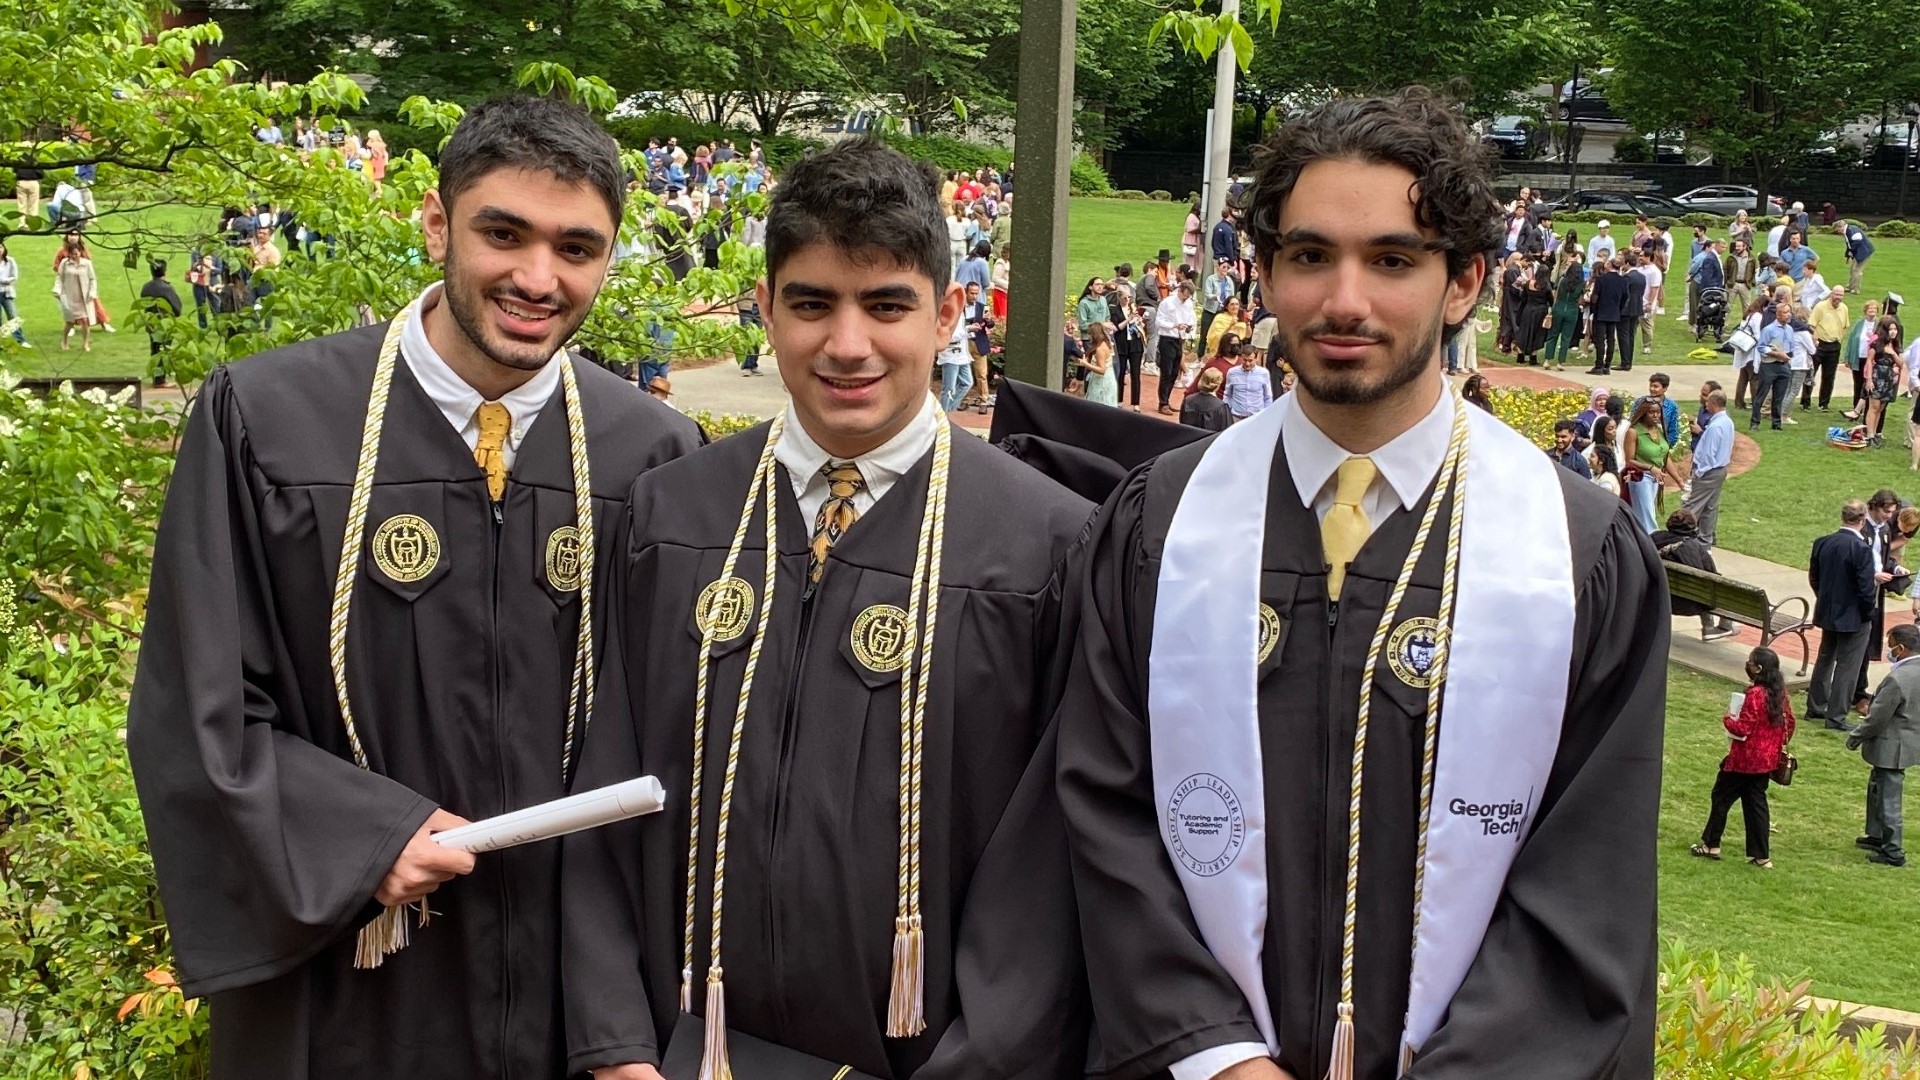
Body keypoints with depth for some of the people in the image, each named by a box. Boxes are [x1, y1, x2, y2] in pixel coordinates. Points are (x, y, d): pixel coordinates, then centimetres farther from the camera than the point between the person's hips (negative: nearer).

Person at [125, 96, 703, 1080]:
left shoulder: (653, 454, -4)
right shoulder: (263, 419, -9)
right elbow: (197, 708, -5)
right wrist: (361, 838, -16)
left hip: (578, 967, 2)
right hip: (346, 987, -1)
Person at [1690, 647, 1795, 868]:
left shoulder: (1755, 694, -24)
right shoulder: (1779, 692, 1)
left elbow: (1742, 728, -24)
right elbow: (1789, 721, 11)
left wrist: (1727, 719, -4)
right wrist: (1781, 745, 23)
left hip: (1745, 760, -8)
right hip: (1767, 759, 8)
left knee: (1721, 796, 9)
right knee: (1756, 802, 13)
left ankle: (1711, 845, 18)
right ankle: (1761, 855, 13)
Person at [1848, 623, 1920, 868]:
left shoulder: (1897, 679, -29)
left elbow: (1877, 718, -21)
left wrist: (1855, 738, -6)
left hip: (1892, 748, -10)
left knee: (1888, 799, 2)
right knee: (1877, 787, 26)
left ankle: (1893, 852, 11)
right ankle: (1877, 836, 40)